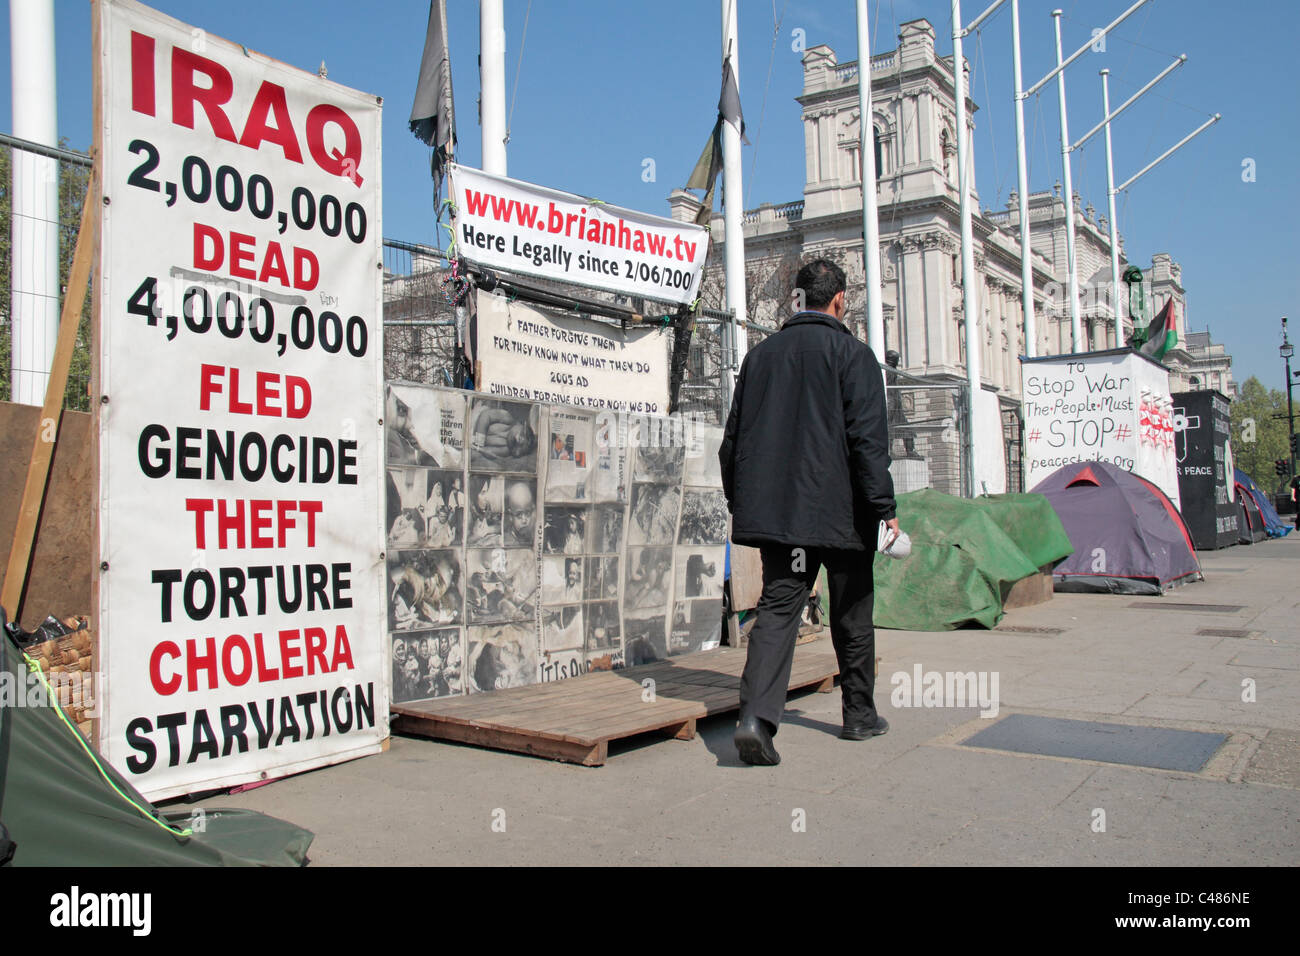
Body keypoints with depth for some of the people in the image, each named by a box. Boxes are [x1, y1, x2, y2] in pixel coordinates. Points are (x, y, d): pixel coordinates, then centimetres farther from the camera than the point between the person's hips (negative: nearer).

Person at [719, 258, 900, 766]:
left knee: (778, 606, 1)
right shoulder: (851, 353, -3)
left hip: (775, 509, 4)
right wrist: (884, 507, -9)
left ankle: (756, 714, -18)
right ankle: (860, 714, 26)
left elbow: (733, 439, 13)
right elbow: (868, 439, -12)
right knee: (851, 615, 12)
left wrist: (741, 504, 20)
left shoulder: (760, 354, 12)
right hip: (840, 510, -3)